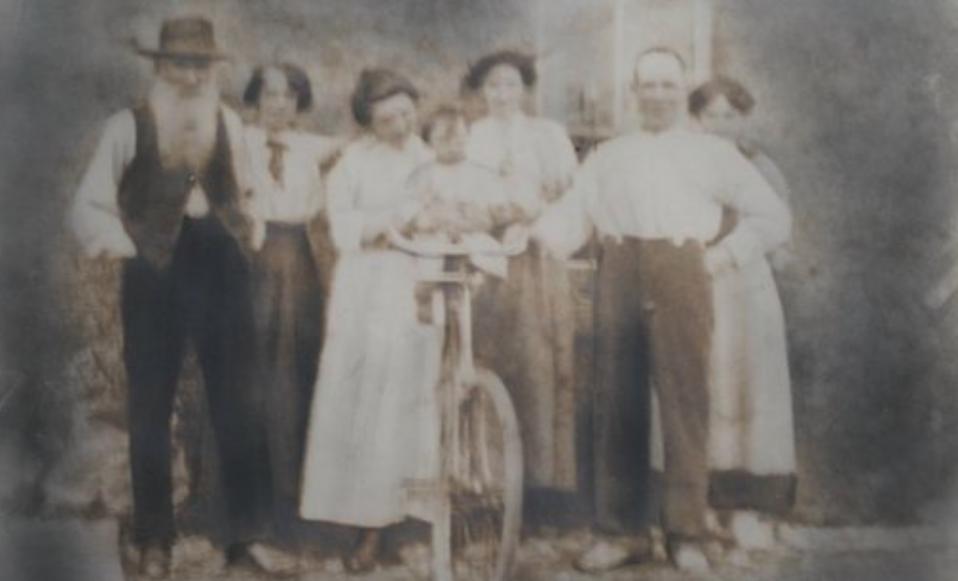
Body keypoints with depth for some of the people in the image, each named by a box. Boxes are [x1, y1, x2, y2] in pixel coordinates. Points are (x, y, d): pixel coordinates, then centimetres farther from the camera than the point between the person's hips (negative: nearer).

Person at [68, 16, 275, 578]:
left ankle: (247, 534, 13)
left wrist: (246, 238, 5)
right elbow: (90, 205, -2)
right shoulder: (130, 125, -3)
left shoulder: (229, 123, 7)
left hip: (222, 267, 3)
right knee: (151, 407, 6)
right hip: (156, 272, -2)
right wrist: (127, 247, -12)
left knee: (239, 401, 3)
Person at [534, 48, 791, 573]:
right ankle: (621, 531, 8)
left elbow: (772, 216, 12)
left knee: (684, 402, -4)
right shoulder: (607, 156, 23)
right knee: (618, 403, 1)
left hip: (681, 275, -2)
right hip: (618, 274, 2)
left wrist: (721, 257, 2)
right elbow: (573, 213, 11)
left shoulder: (712, 152, 17)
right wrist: (529, 243, -7)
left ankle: (687, 534, 1)